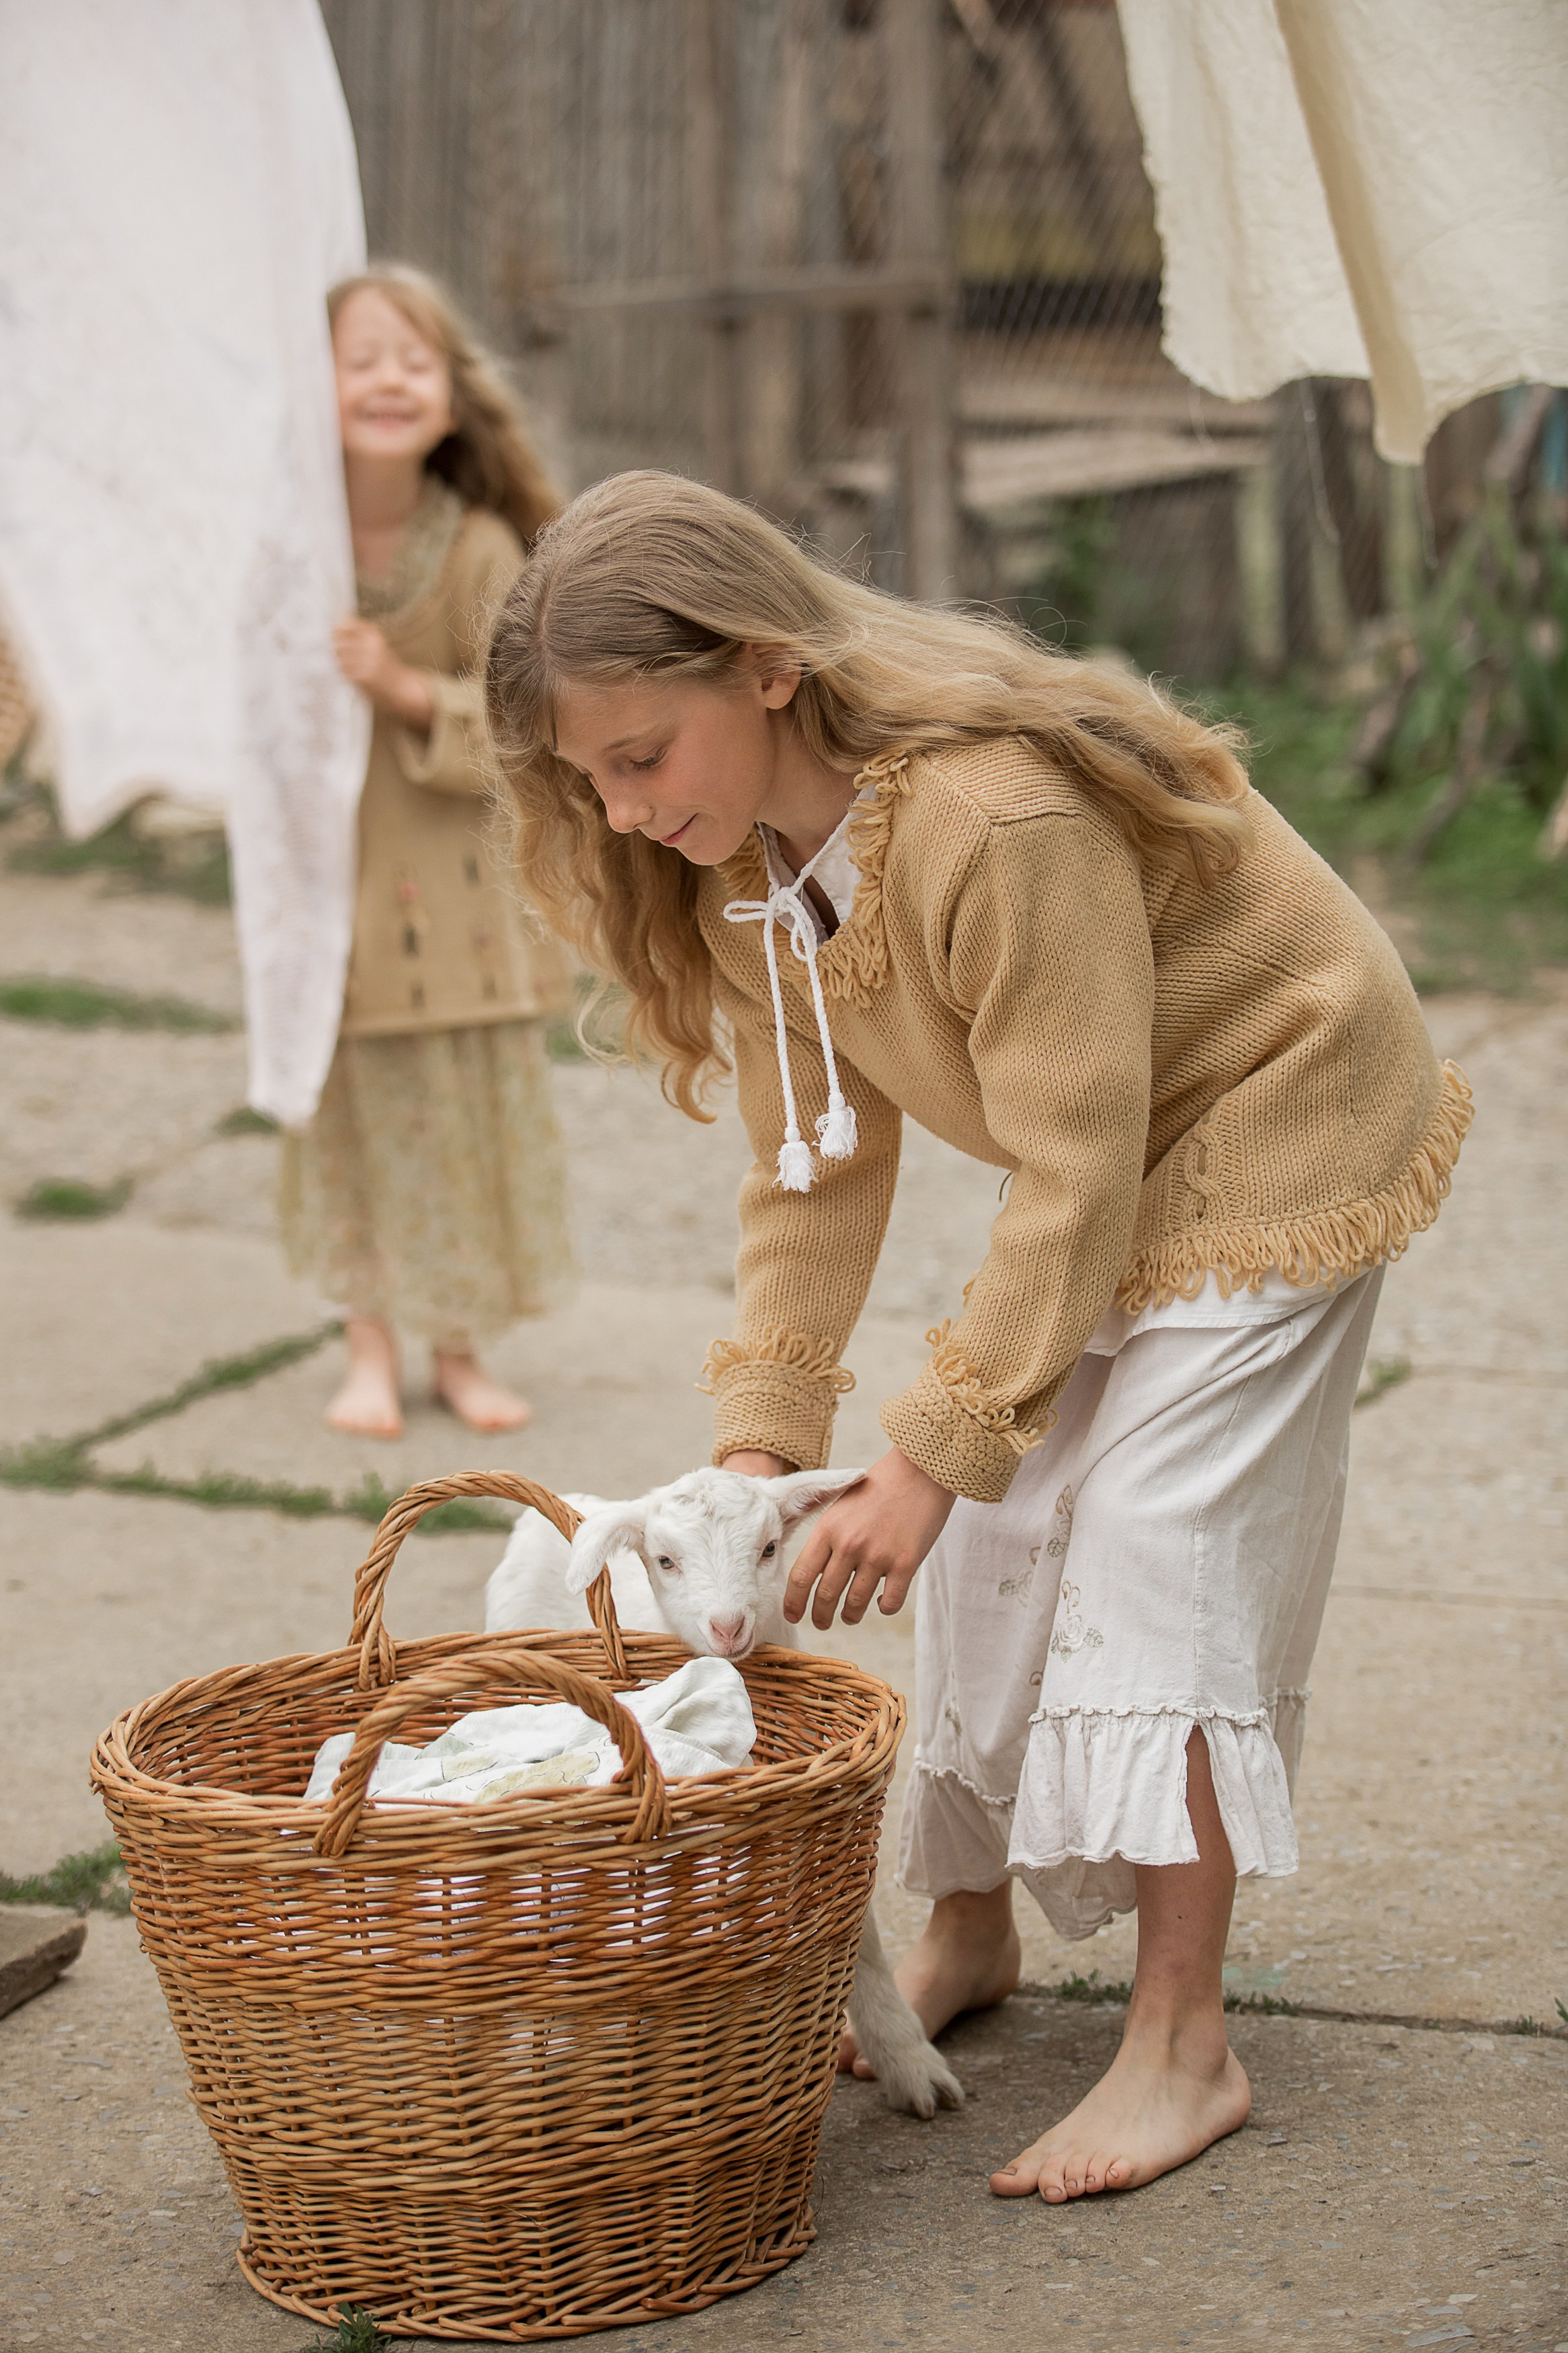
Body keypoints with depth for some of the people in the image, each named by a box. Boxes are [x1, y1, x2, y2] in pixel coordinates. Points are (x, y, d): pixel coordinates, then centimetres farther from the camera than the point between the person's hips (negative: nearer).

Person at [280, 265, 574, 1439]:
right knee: (350, 1107, 7)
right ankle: (373, 1350, 20)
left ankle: (461, 1349, 22)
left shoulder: (482, 550, -12)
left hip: (454, 877, -1)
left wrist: (409, 689, -23)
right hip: (327, 868, 1)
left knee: (473, 1108, 6)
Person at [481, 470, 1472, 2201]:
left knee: (1155, 1555, -14)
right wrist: (760, 1439, -11)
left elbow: (1072, 1178, -32)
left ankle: (1182, 2046, -9)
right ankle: (966, 1934, 24)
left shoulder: (998, 821, -36)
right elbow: (815, 1169, -3)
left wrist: (930, 1456, -28)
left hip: (1275, 1131, -8)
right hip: (1097, 1171, 8)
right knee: (998, 1549, 6)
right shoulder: (739, 871, -9)